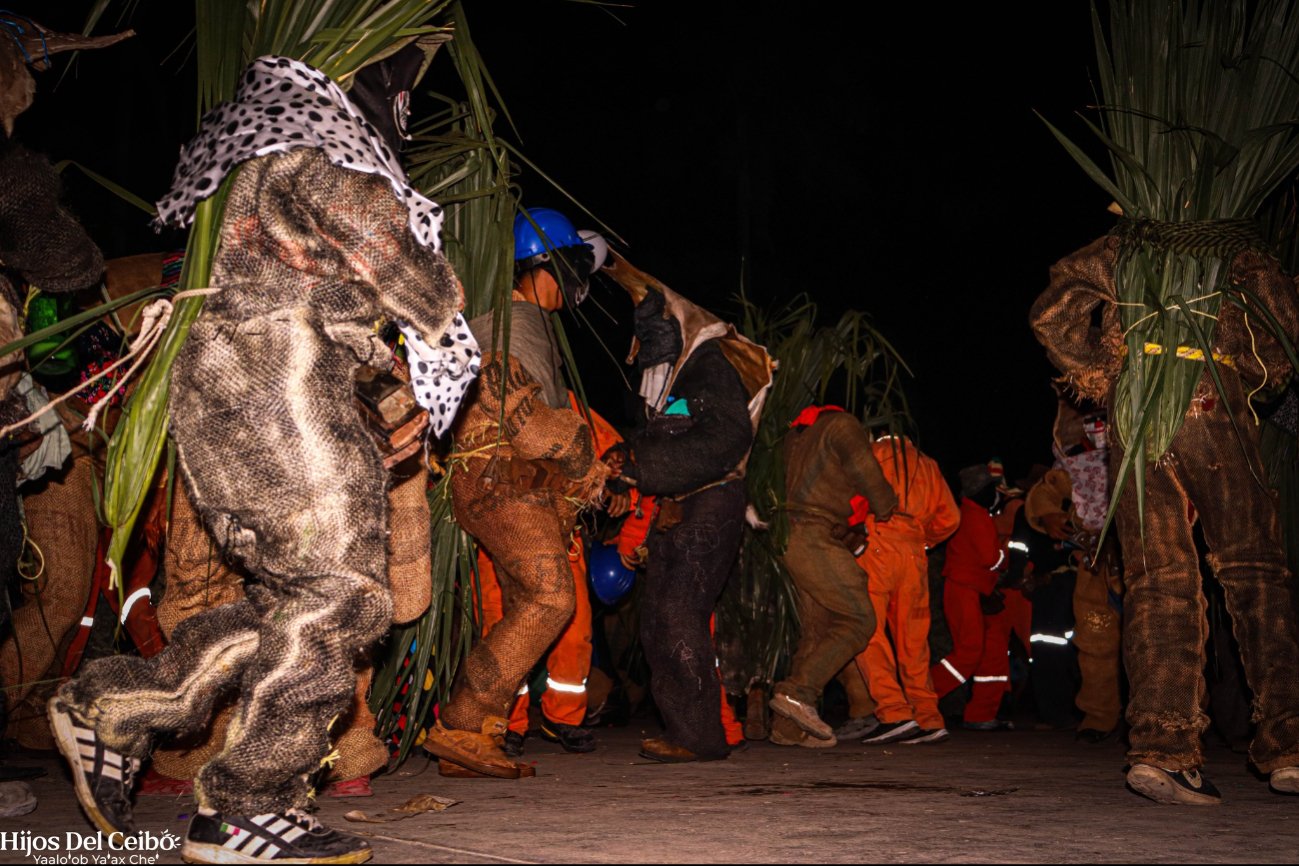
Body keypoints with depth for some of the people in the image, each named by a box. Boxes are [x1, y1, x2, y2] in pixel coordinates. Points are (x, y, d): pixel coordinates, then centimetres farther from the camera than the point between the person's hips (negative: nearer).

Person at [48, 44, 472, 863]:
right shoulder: (309, 121, -5)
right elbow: (378, 233, -10)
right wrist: (448, 330, 2)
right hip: (274, 373, -10)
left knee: (298, 596, 9)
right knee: (339, 595, -9)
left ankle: (113, 707, 12)